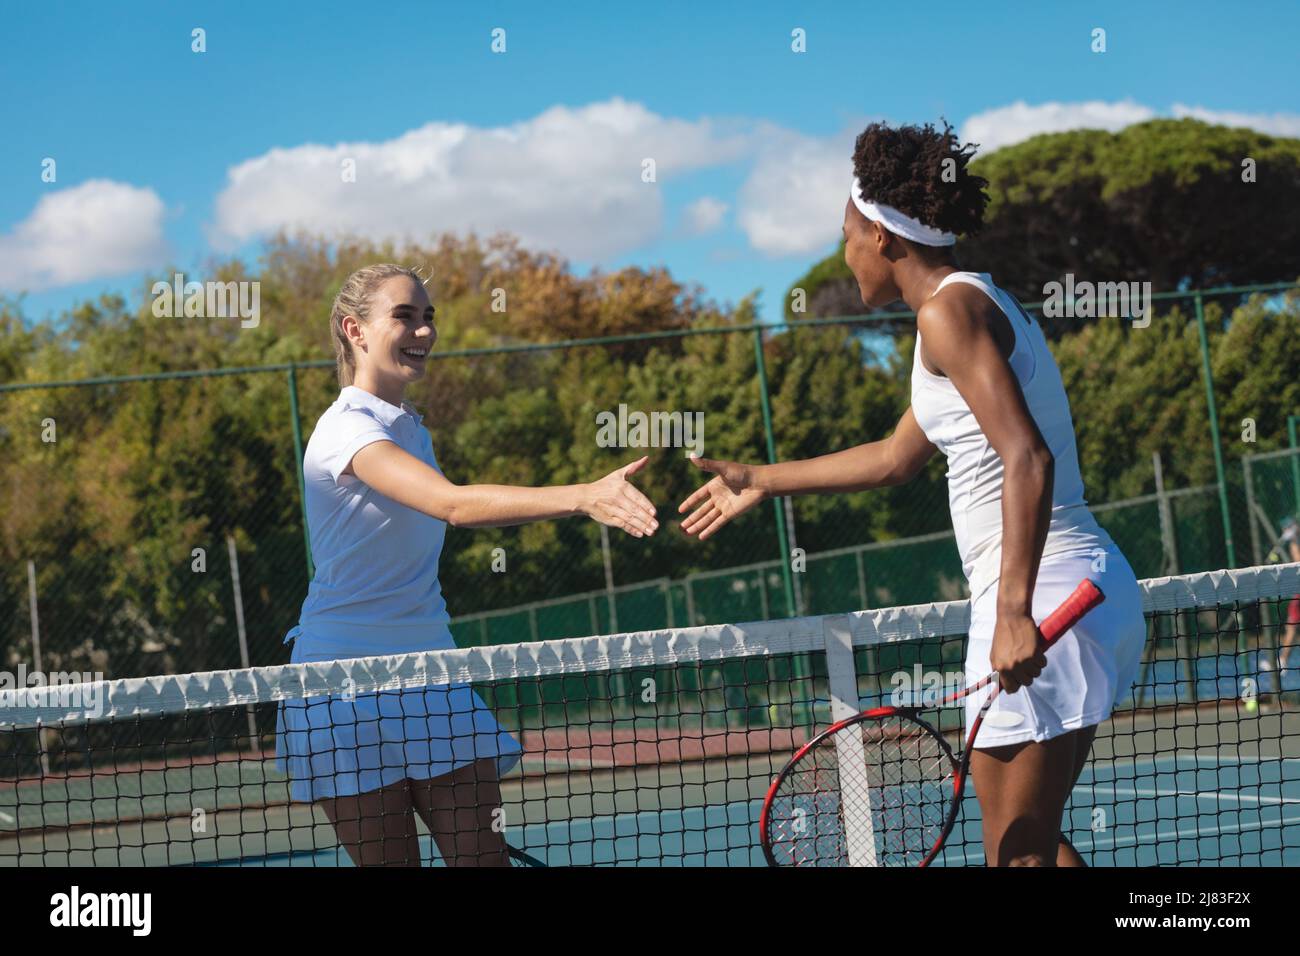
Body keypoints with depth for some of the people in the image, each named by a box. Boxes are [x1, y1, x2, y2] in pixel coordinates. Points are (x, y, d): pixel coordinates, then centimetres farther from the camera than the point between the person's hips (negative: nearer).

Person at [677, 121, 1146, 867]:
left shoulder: (951, 310, -10)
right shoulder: (976, 305, 20)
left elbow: (1029, 459, -22)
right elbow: (899, 458, 32)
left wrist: (1014, 609, -30)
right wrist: (762, 482, 42)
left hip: (1046, 599, -10)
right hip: (1095, 587, 10)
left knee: (1016, 852, -5)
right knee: (1034, 838, 18)